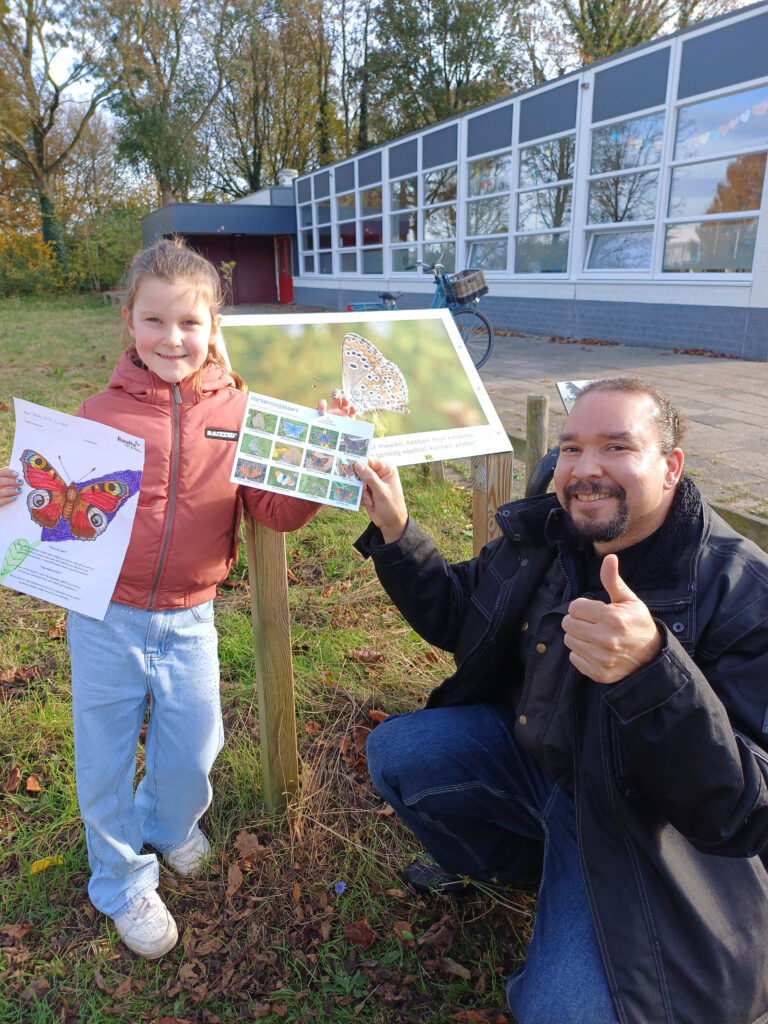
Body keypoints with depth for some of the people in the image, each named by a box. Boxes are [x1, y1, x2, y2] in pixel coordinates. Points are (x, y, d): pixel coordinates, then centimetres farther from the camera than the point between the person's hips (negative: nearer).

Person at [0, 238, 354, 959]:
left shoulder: (238, 412, -4)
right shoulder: (102, 411, -6)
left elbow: (279, 513, -7)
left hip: (187, 621, 1)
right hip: (104, 620, 0)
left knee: (192, 751, 14)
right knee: (107, 758, 14)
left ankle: (170, 824, 51)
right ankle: (123, 881, 42)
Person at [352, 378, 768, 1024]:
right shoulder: (543, 534, -9)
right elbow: (456, 618, 7)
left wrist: (651, 669, -49)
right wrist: (394, 530, -8)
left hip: (637, 822, -5)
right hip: (529, 749, 6)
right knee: (393, 752, 1)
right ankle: (521, 865, 24)